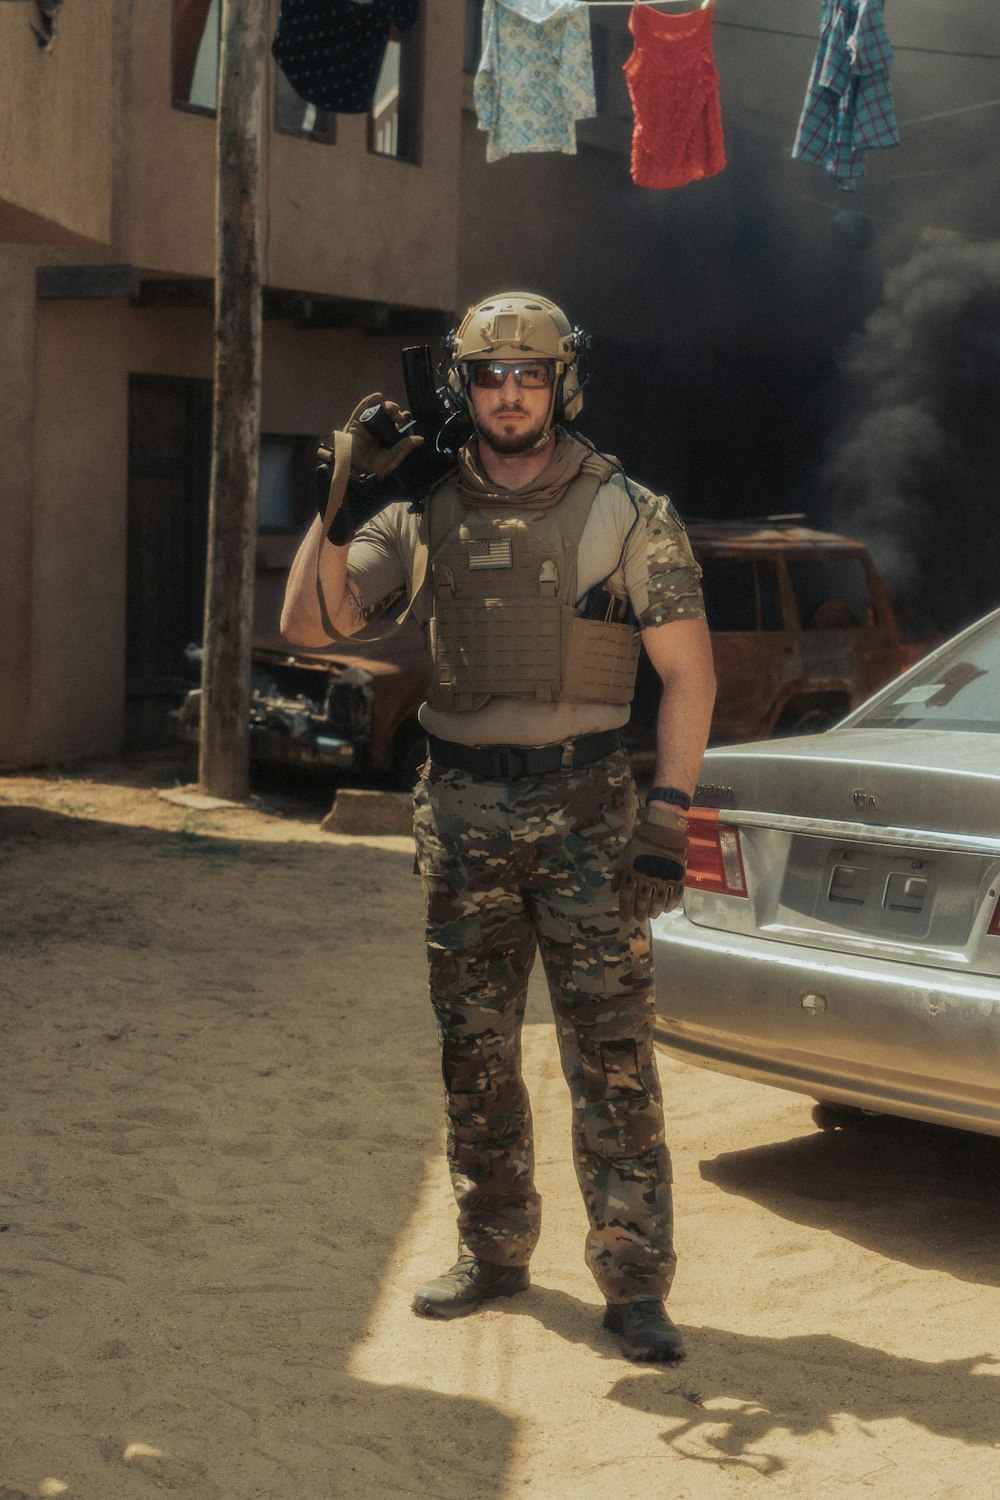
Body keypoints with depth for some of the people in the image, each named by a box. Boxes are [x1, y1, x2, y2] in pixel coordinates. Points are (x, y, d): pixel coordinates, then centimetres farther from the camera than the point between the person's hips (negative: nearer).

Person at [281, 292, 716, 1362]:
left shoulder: (628, 515, -1)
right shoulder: (425, 517, 7)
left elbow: (689, 673, 0)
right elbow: (310, 623, 1)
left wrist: (667, 821, -7)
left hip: (586, 807, -3)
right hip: (460, 812, 4)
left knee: (611, 1052, -5)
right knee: (473, 1052, 11)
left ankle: (634, 1282, 0)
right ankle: (492, 1252, 25)